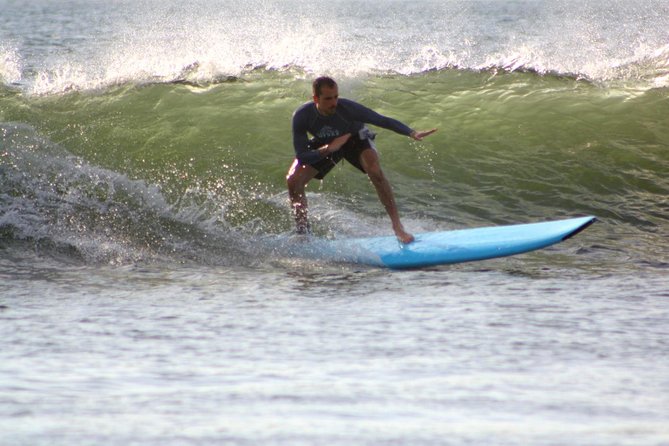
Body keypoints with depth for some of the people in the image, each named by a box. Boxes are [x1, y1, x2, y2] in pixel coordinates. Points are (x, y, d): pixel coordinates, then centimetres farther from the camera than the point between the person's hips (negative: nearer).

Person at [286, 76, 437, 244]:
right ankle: (302, 232, 1)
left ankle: (397, 226, -22)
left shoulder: (347, 108, -35)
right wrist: (328, 149, -44)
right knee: (293, 180, -16)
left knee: (374, 170, -30)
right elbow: (301, 155, -30)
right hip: (324, 145, 2)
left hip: (355, 139, -2)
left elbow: (382, 120, -31)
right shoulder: (302, 116, -32)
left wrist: (413, 133, -42)